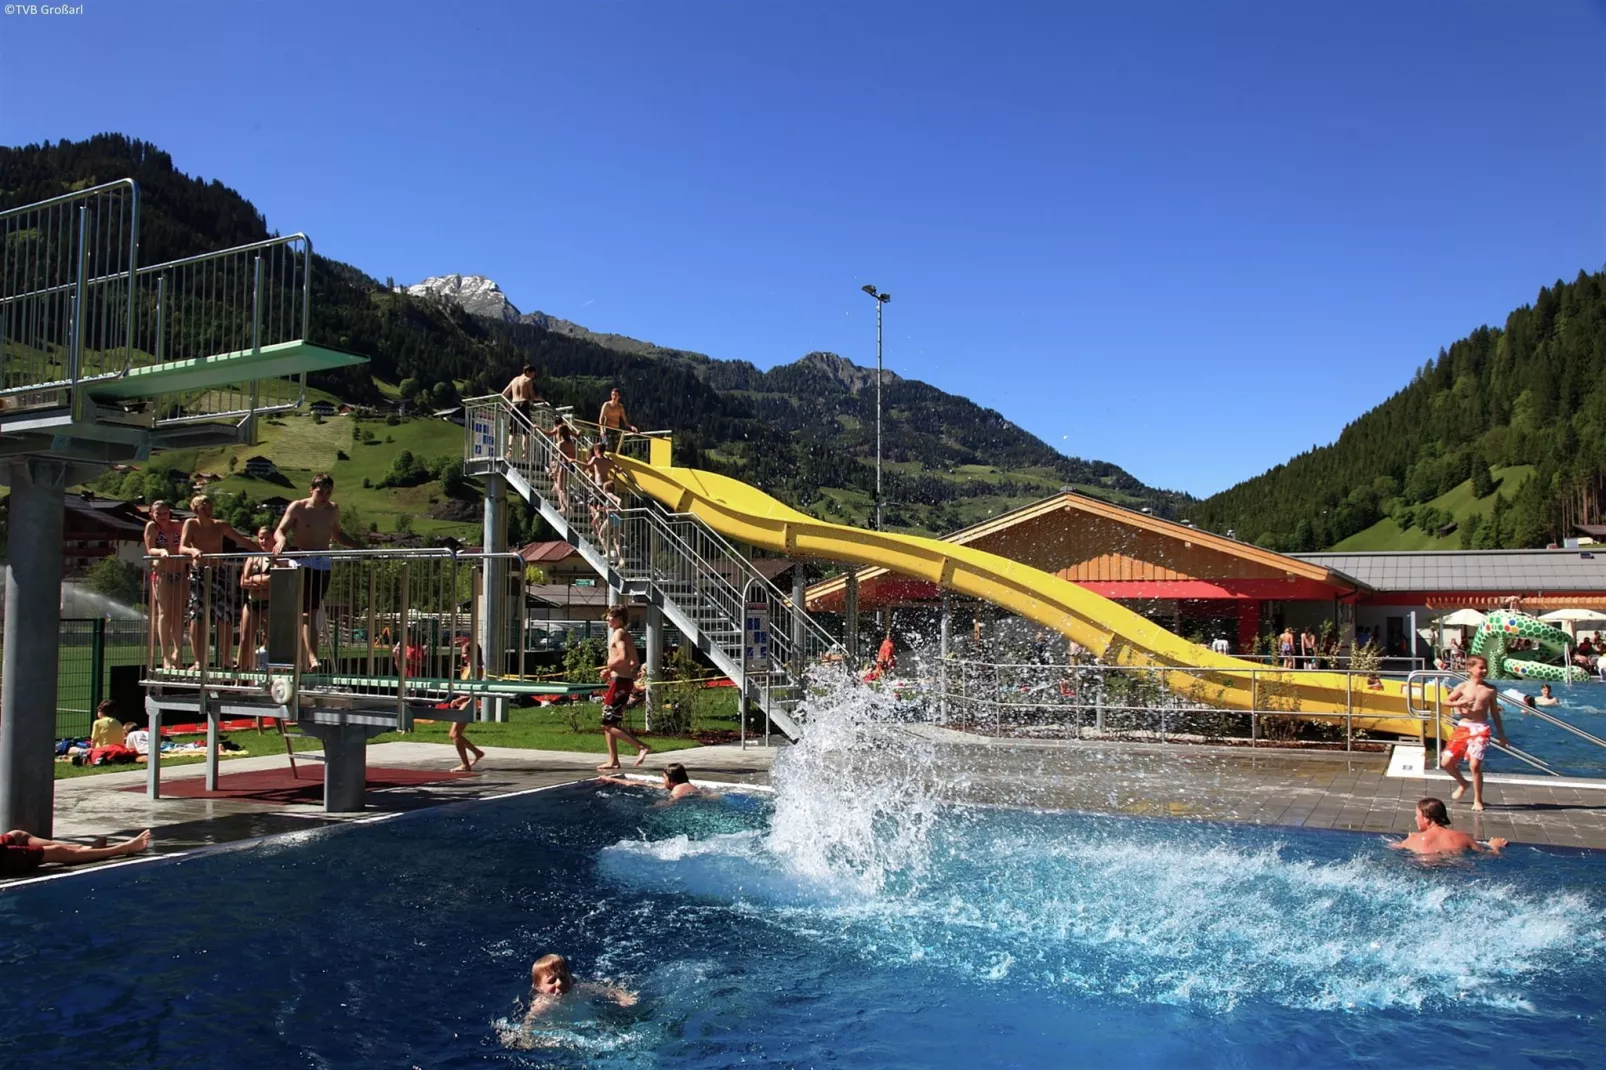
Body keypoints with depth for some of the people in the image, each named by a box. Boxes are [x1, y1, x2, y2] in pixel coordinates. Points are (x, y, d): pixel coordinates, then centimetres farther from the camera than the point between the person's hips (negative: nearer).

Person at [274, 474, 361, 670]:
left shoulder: (333, 510, 13)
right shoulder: (298, 507, -1)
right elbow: (279, 531, -6)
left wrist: (358, 545, 17)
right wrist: (282, 540, -29)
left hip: (324, 565, 4)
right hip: (302, 564, -4)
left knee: (312, 612, 4)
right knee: (306, 612, -13)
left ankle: (304, 660, 8)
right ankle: (312, 658, -21)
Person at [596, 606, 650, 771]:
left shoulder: (618, 634, -10)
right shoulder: (626, 635, 19)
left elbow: (623, 657, -26)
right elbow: (636, 662, 22)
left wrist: (609, 667, -10)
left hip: (619, 682, -10)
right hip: (626, 680, 10)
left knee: (609, 724, -9)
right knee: (608, 723, 14)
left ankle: (641, 747, -14)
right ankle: (613, 761, 15)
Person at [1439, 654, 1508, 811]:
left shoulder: (1490, 690, 3)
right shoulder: (1463, 687, 2)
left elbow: (1494, 713, 11)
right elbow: (1446, 701, 7)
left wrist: (1501, 734, 13)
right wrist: (1460, 703, -13)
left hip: (1481, 729, -1)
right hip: (1463, 727, 1)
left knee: (1475, 764, -11)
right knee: (1446, 762, -3)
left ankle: (1478, 800, 6)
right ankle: (1462, 783, 27)